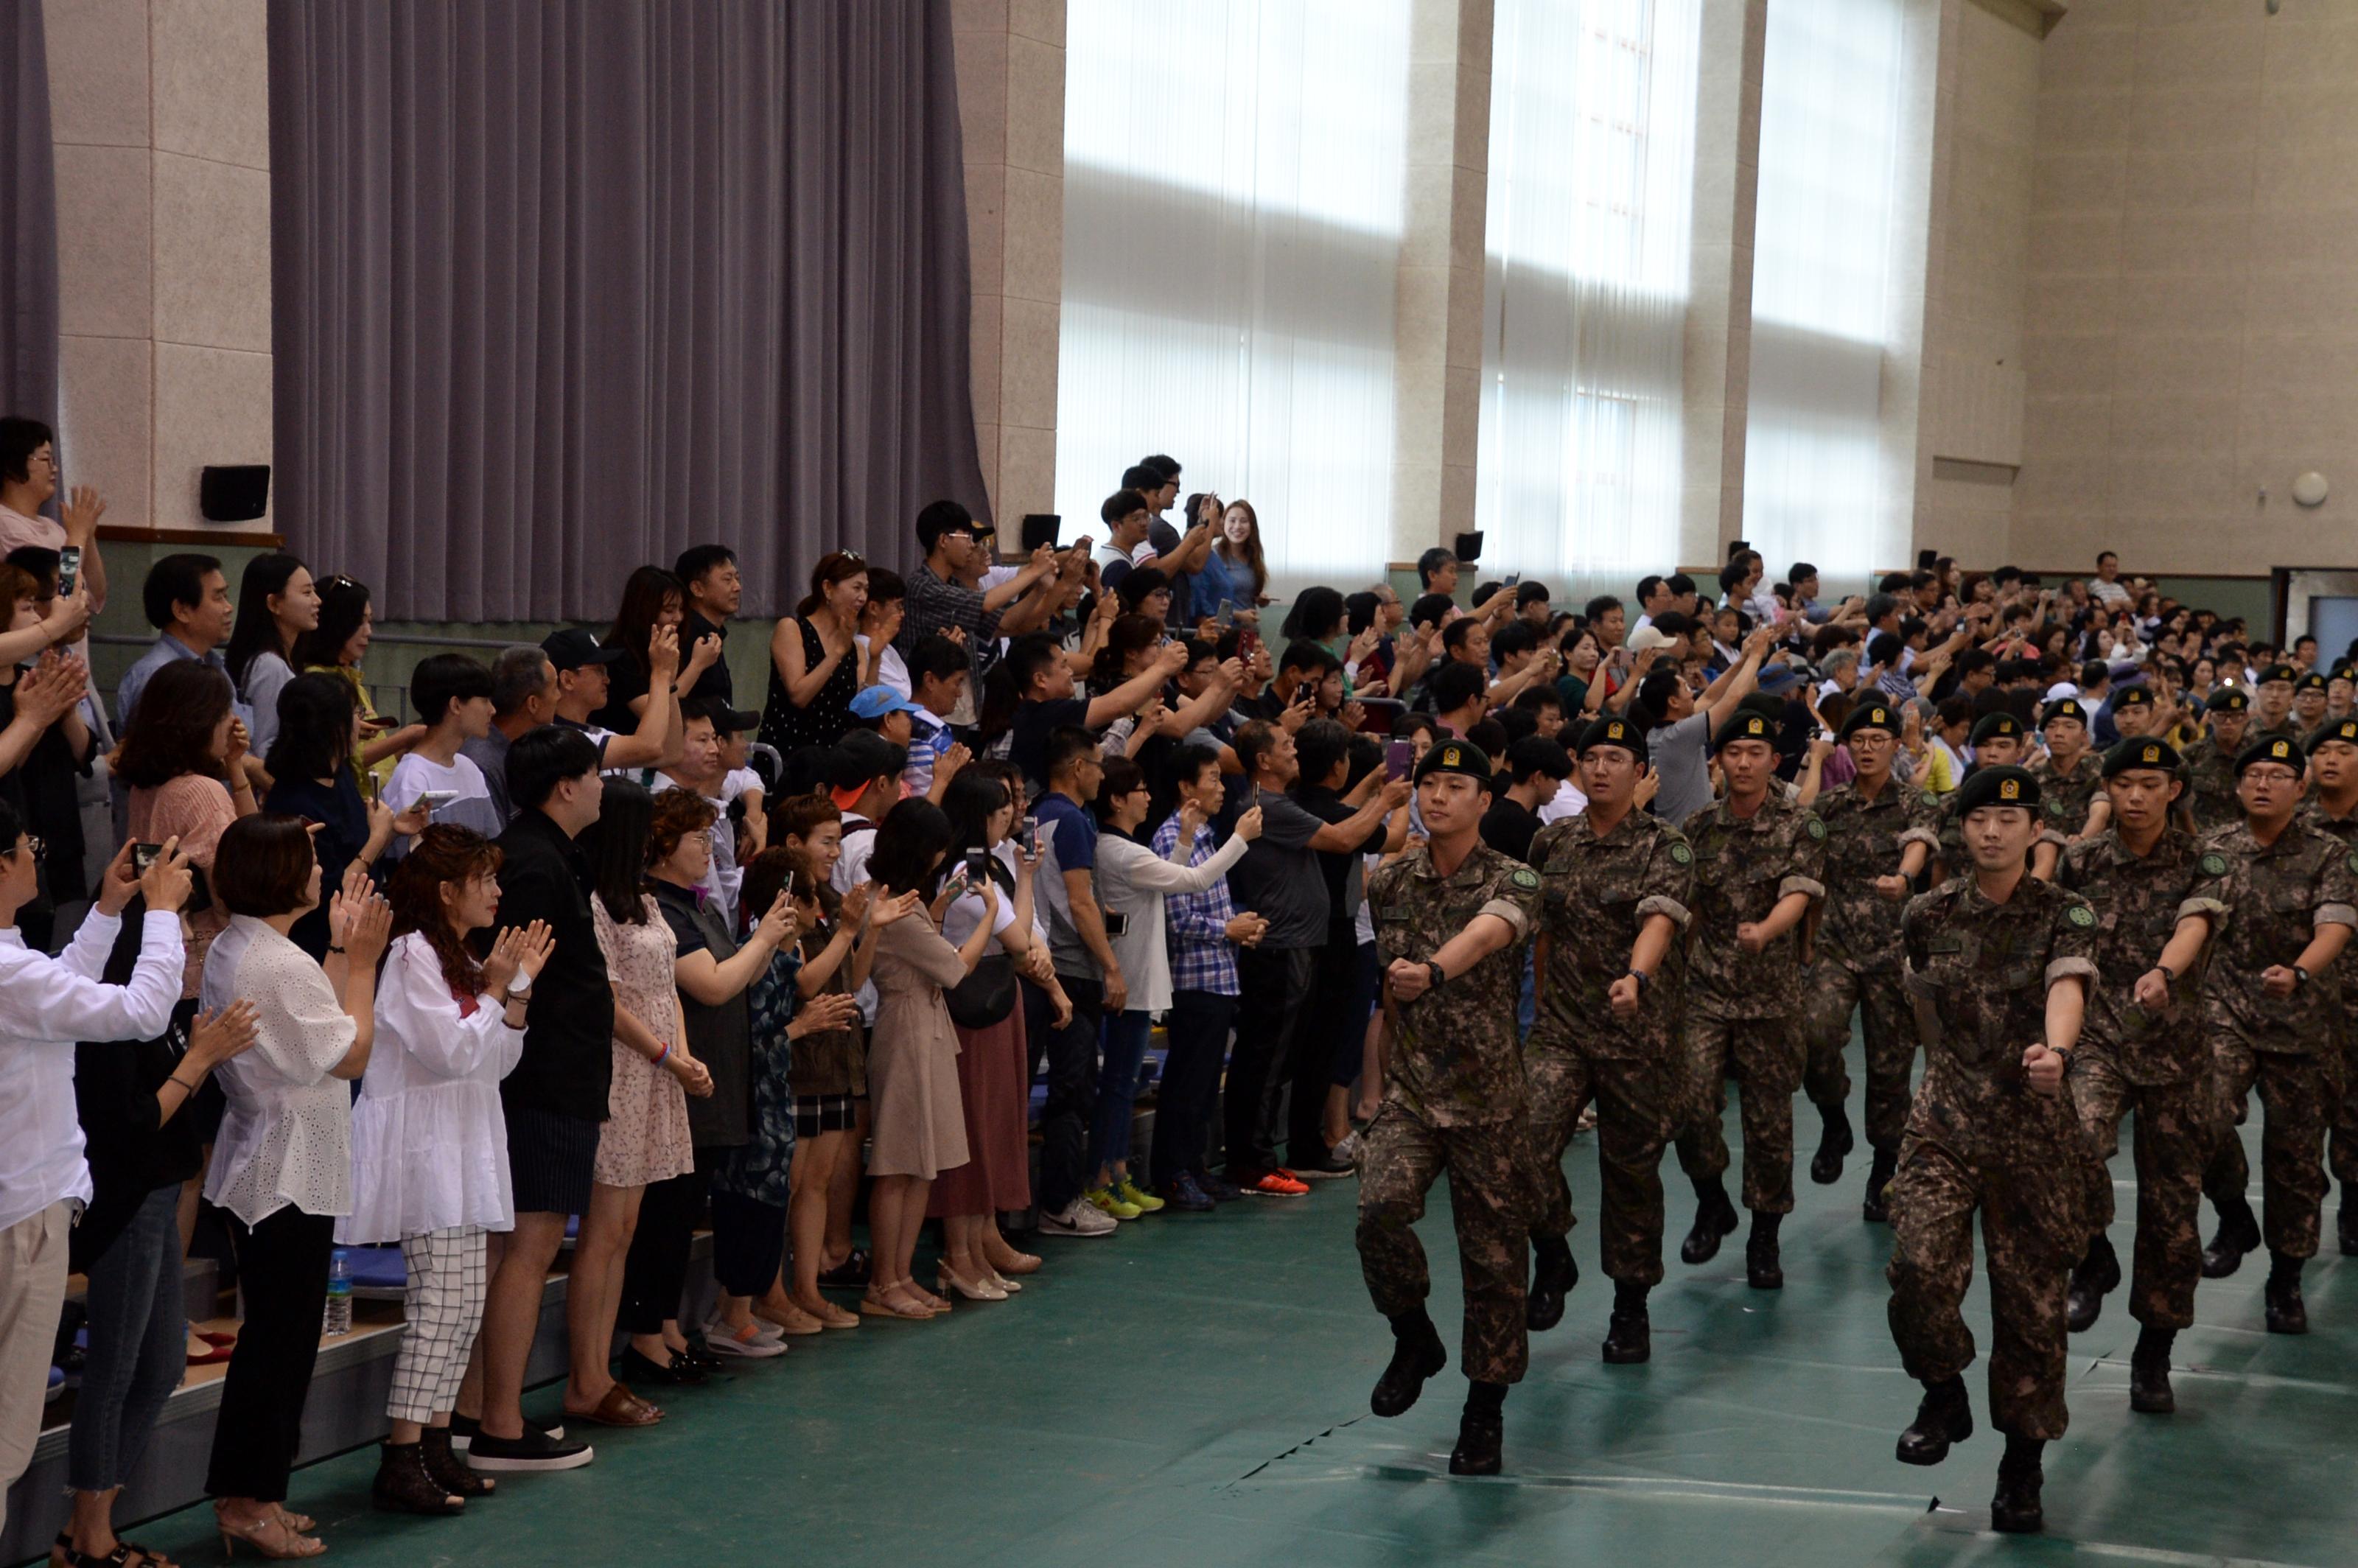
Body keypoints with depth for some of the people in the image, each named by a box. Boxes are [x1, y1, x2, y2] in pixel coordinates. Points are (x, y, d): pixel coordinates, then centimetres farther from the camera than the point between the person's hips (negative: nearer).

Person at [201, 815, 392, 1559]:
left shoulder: (229, 949, 10)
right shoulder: (280, 964, -22)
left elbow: (318, 1028, 14)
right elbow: (353, 1053, -14)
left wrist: (342, 951, 13)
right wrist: (362, 960, -9)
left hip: (255, 1167, 10)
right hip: (291, 1175, -10)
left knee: (273, 1332, 16)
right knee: (283, 1336, -2)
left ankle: (246, 1495, 22)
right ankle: (251, 1502, 4)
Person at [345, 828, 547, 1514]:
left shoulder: (463, 960, 19)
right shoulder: (412, 955, -11)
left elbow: (496, 1063, 17)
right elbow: (453, 1051, -18)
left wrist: (519, 987, 7)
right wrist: (497, 987, -9)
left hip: (464, 1148, 10)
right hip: (424, 1144, -10)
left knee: (464, 1306, 8)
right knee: (441, 1305, -13)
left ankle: (436, 1445, 14)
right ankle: (400, 1463, -11)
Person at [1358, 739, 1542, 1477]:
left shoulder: (1511, 881, -9)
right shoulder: (1391, 882, 6)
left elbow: (1487, 932, -32)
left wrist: (1432, 972, -51)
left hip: (1488, 1098, -2)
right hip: (1411, 1090, 2)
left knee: (1493, 1256, 3)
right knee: (1380, 1209, -23)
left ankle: (1484, 1414, 18)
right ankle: (1413, 1338, 4)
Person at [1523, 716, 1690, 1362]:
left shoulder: (1665, 846, -5)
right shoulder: (1551, 843, 8)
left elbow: (1660, 918, -23)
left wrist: (1636, 977, -40)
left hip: (1639, 1033, -3)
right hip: (1560, 1026, 3)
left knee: (1632, 1169, 6)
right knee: (1527, 1140, -17)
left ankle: (1631, 1309, 21)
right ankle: (1552, 1260, 8)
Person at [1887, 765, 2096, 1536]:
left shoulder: (2064, 915, -5)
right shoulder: (1928, 914, 2)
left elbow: (2067, 986, -26)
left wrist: (2054, 1048, -46)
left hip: (2034, 1129, -1)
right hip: (1944, 1123, 1)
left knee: (2031, 1295, 3)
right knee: (1921, 1266, -20)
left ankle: (2022, 1471, 18)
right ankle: (1944, 1395, 9)